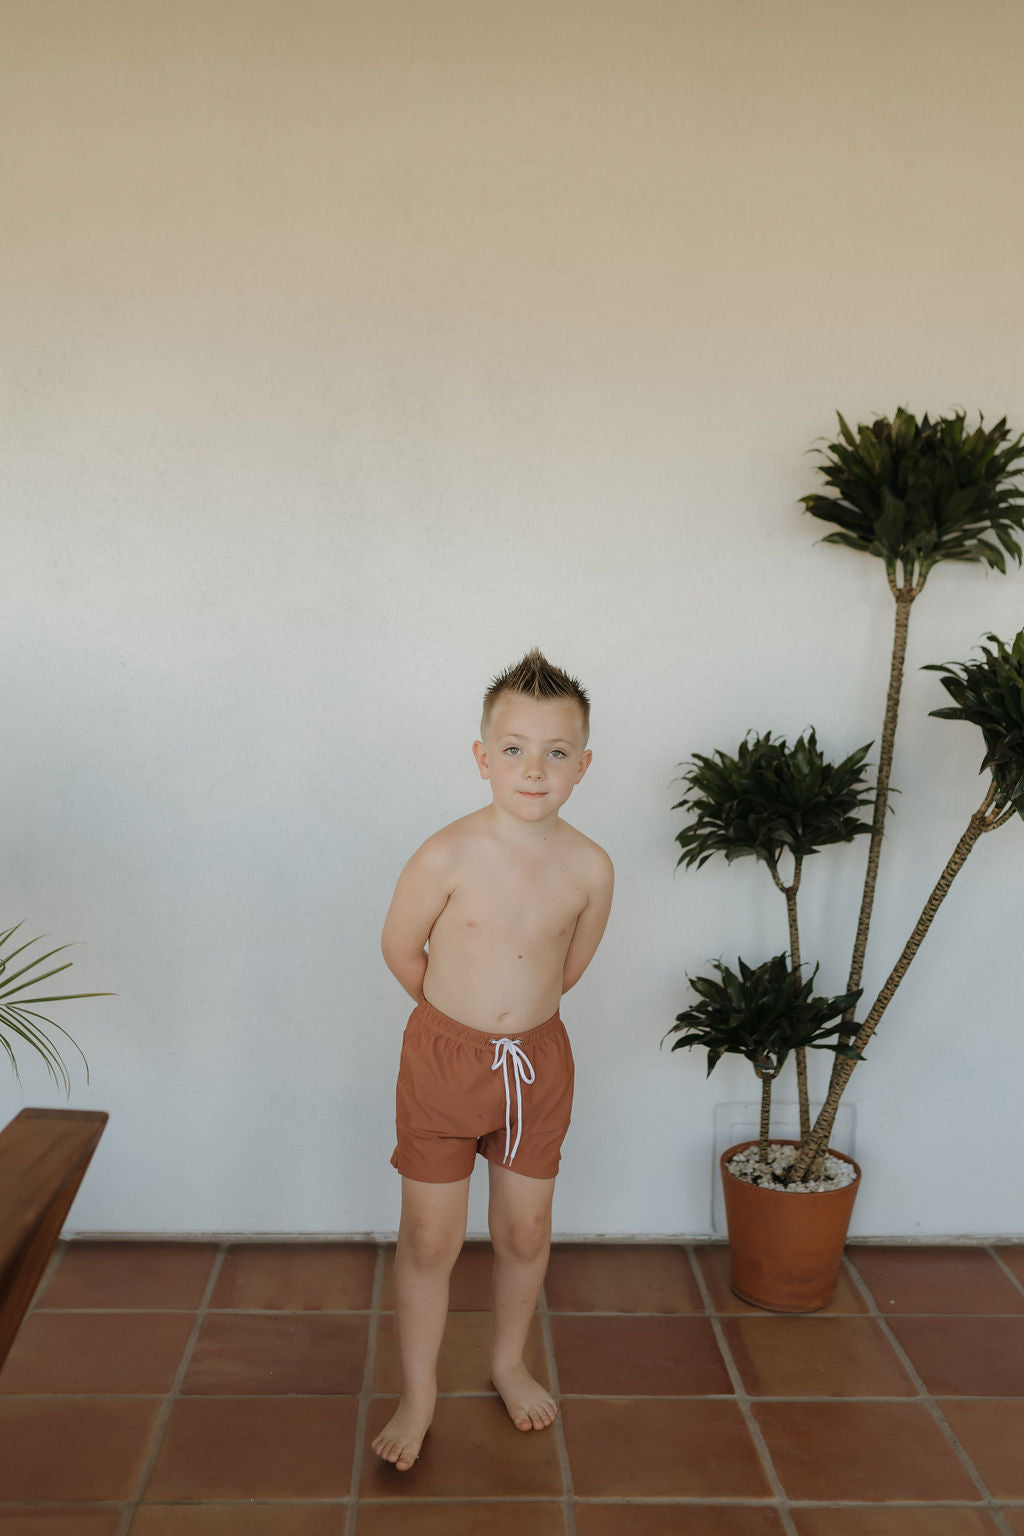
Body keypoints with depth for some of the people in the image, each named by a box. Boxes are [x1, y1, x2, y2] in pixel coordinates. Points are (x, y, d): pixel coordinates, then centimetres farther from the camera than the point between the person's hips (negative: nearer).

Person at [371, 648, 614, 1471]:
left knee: (526, 1231, 18)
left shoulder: (589, 867, -11)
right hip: (443, 1058, -2)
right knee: (429, 1239, 8)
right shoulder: (447, 857, -20)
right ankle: (419, 1394, 31)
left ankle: (510, 1361, 45)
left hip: (537, 1062, 3)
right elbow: (401, 948, -4)